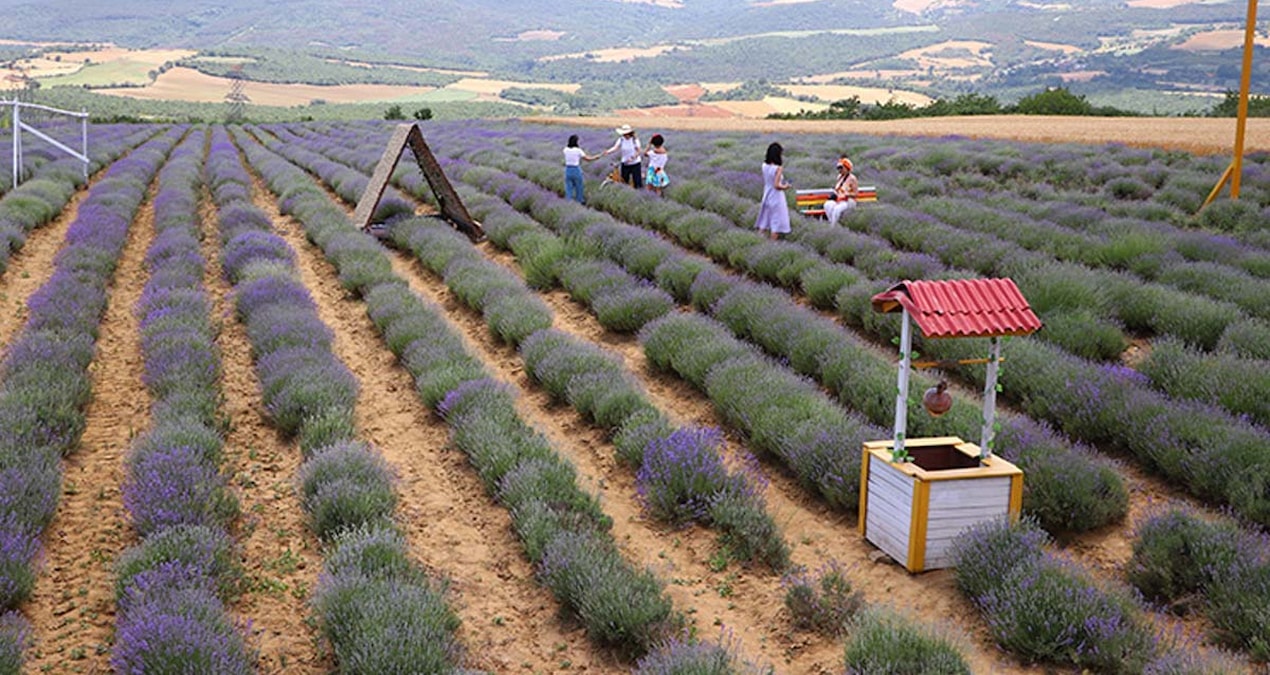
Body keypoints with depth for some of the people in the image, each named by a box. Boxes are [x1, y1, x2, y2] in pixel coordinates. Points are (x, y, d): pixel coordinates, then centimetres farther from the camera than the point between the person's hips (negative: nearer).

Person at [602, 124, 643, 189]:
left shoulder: (635, 140, -12)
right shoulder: (621, 140, -5)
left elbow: (639, 151, -13)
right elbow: (615, 148, -17)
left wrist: (632, 158, -26)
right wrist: (607, 152, -35)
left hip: (635, 164, -3)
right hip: (625, 164, 3)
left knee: (637, 182, -3)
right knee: (624, 181, 9)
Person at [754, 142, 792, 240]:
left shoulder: (764, 165, -2)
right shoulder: (778, 168, -21)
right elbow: (777, 185, -23)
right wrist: (786, 187, -5)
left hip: (766, 196, 7)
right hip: (776, 199, -7)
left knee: (764, 222, 15)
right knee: (776, 224, 3)